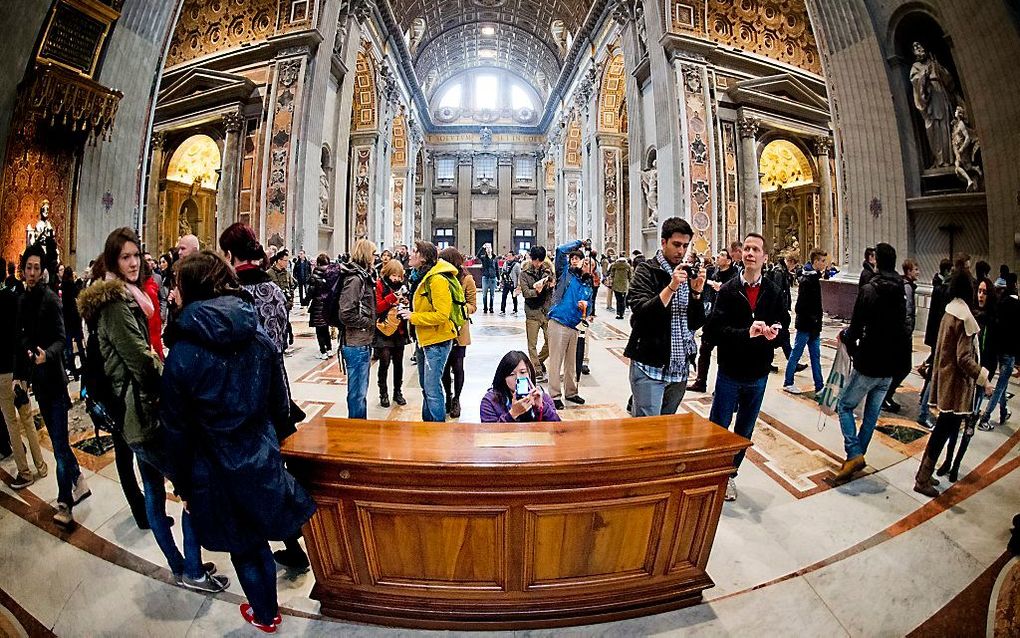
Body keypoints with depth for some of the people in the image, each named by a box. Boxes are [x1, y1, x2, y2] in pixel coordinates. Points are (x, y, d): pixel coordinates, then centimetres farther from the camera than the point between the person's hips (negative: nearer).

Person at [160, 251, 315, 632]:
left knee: (245, 548, 18)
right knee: (260, 538, 25)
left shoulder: (182, 355, -19)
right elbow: (281, 405, 0)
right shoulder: (260, 339, -9)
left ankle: (265, 614, 41)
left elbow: (177, 430, -10)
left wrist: (183, 486, 4)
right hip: (262, 462, 3)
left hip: (218, 473, -3)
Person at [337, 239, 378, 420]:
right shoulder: (354, 278, -17)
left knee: (361, 390, 19)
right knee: (357, 393, 1)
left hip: (363, 343, 10)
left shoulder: (363, 276, 13)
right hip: (356, 345, -10)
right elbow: (346, 315, -24)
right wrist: (371, 323, -14)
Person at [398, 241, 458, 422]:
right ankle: (427, 422, 33)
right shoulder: (425, 277, 13)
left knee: (432, 388, -6)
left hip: (436, 341, -10)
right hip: (424, 339, 10)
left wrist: (414, 317, -19)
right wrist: (409, 313, 8)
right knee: (425, 386, 19)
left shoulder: (438, 280, -19)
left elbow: (441, 315, -25)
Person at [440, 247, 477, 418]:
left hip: (459, 330, -3)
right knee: (444, 367, 9)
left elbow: (473, 305, -3)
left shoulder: (466, 279, -4)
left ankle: (456, 400, 23)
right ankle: (448, 397, 29)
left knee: (457, 367, 4)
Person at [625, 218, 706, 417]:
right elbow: (641, 314, -18)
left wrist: (696, 293, -6)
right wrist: (671, 287, -24)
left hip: (680, 368, 6)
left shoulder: (688, 272, 12)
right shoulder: (647, 271, -4)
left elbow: (697, 323, 9)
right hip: (650, 367, -6)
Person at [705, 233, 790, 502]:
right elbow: (713, 329, -17)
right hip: (730, 372, -3)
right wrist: (746, 332, -29)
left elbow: (784, 324, 4)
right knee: (718, 427, 7)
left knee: (745, 430, 17)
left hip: (758, 374, 3)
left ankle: (729, 474, 34)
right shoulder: (728, 290, -8)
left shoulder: (773, 292, -1)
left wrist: (776, 332, -18)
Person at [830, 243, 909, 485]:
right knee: (873, 412, 15)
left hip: (869, 363, -7)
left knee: (844, 406, 5)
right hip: (891, 365, 7)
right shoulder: (903, 292, 6)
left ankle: (854, 454, -7)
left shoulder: (869, 290, -15)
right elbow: (903, 327, 11)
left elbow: (855, 329, -15)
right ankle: (858, 455, 24)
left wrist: (845, 336, 6)